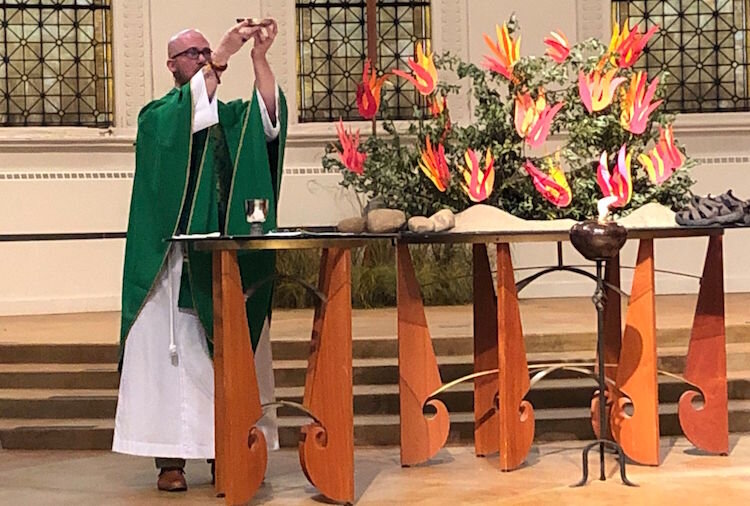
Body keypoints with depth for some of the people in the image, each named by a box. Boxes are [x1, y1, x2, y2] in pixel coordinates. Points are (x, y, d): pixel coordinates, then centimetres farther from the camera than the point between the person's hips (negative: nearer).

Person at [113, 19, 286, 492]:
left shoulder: (231, 117, 16)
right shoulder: (158, 114, 7)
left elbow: (270, 118, -6)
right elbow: (189, 114, -17)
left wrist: (259, 57, -19)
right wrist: (223, 54, -24)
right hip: (173, 259, -3)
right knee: (172, 352, -6)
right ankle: (171, 457, -2)